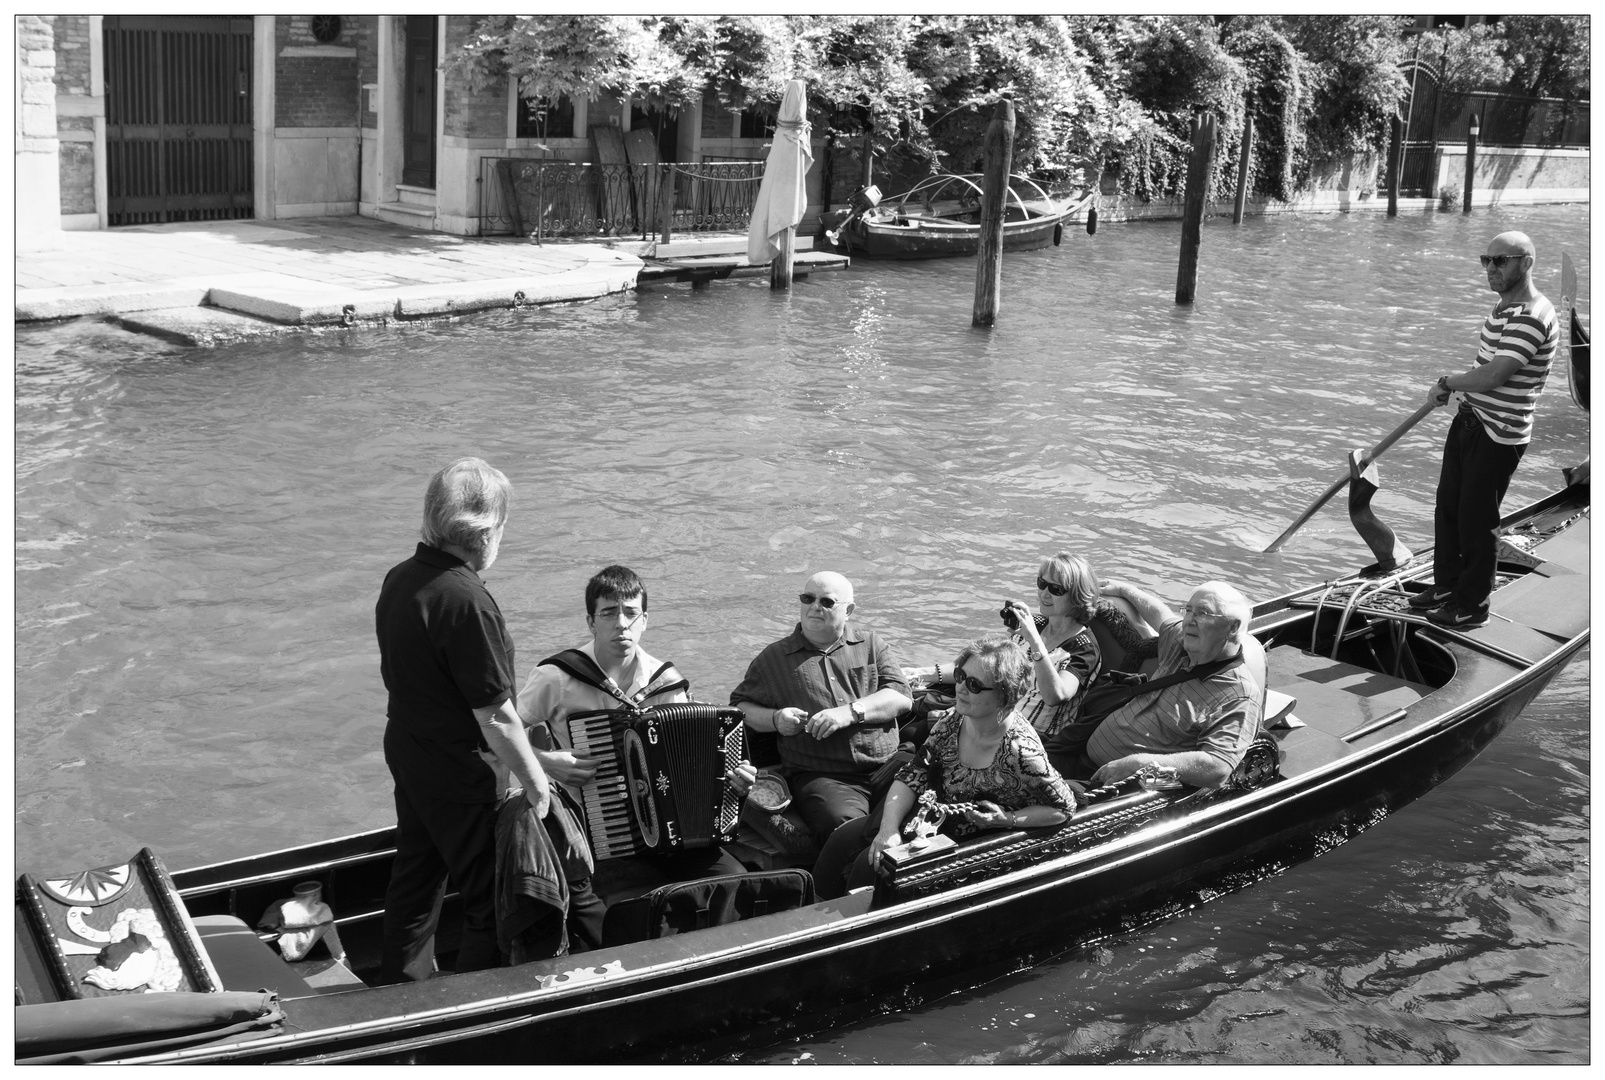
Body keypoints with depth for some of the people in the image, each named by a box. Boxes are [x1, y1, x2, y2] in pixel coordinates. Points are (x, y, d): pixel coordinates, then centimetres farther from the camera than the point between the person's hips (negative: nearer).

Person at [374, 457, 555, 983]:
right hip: (459, 770, -9)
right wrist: (533, 777, -10)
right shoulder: (465, 600, -27)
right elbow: (494, 713, -23)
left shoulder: (399, 579, 1)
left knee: (415, 883, 23)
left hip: (406, 753, 9)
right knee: (490, 901, 3)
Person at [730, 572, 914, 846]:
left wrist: (851, 712, -11)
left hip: (887, 767, 2)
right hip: (820, 777, -1)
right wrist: (775, 719, -3)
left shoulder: (873, 645, 17)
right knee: (845, 828, -34)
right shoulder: (774, 657, 17)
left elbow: (901, 697, 4)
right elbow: (739, 707, 18)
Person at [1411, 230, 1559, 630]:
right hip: (1469, 421, 10)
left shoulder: (1532, 317, -22)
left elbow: (1492, 376, -30)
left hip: (1499, 436, -10)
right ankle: (1447, 586, 32)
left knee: (1476, 521, 1)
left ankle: (1471, 606, 14)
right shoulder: (1504, 307, 11)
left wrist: (1448, 381, -13)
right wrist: (1451, 387, 6)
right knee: (1448, 507, 17)